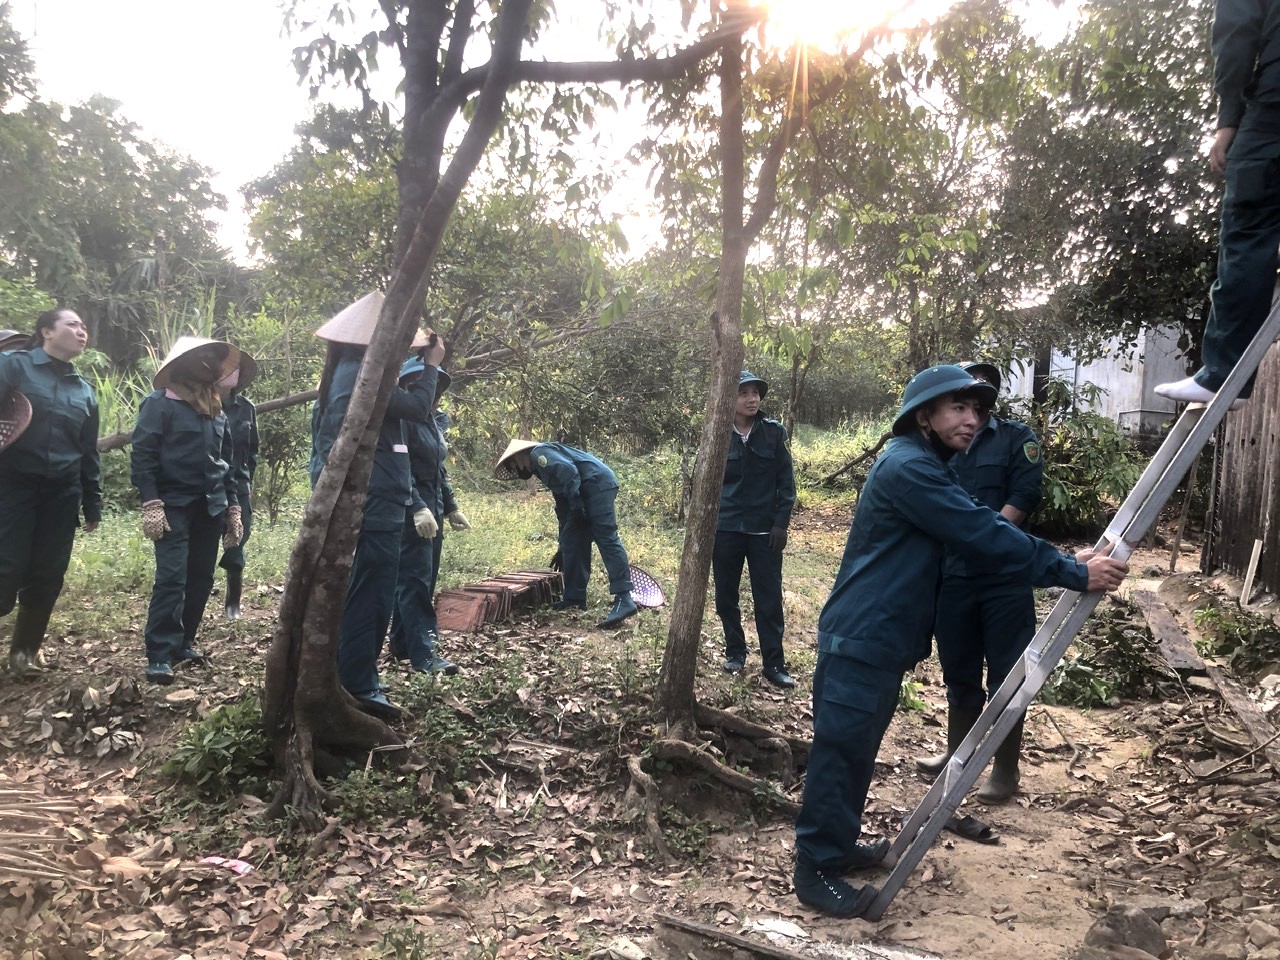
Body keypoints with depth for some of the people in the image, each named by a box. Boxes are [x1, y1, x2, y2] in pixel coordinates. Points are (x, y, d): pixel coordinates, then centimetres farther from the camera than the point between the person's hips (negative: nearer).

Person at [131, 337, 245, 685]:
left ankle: (184, 643, 22)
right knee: (172, 578, -12)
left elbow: (228, 461, 19)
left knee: (201, 578, 9)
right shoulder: (161, 402, -5)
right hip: (174, 505, -6)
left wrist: (233, 507, 14)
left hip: (210, 508, 7)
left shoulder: (217, 409, 15)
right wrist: (151, 504, -18)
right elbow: (141, 455, -10)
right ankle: (160, 655, -7)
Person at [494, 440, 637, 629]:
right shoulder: (542, 469, 30)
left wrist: (576, 504, -18)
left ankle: (624, 600, -24)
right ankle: (574, 597, 14)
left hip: (597, 483, -10)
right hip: (587, 492, 10)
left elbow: (568, 470, -17)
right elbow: (563, 508, 33)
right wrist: (562, 548, 36)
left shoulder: (538, 453, 1)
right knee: (572, 543, 10)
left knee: (606, 538, -17)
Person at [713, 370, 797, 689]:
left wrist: (781, 523, -5)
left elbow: (786, 481, 1)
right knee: (726, 596, 10)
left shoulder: (774, 433, -2)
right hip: (725, 529, 1)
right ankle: (735, 651, 28)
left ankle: (773, 664, 9)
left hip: (764, 530, -1)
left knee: (769, 599, 0)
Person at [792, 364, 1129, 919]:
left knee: (859, 749, 18)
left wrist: (1061, 563, 12)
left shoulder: (927, 468, 17)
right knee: (840, 750, -3)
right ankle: (814, 870, 8)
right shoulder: (907, 467, -18)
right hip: (859, 639, -11)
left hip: (881, 640, 11)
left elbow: (975, 537, 18)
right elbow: (983, 538, -22)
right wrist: (1072, 574, -17)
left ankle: (838, 845, 31)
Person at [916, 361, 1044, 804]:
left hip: (1005, 574, -3)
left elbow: (1023, 497, -8)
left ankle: (1006, 768, 17)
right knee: (958, 669, 15)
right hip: (952, 573, 4)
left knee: (1006, 674, 3)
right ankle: (957, 752, 31)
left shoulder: (1016, 437, 3)